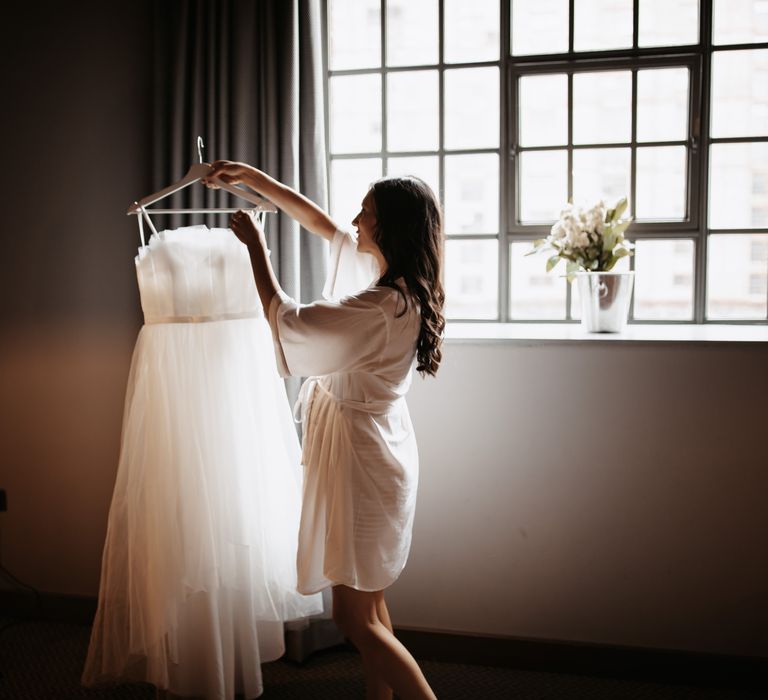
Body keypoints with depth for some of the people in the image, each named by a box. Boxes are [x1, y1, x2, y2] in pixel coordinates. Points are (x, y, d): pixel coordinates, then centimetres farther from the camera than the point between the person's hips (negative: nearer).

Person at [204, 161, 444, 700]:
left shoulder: (384, 305, -25)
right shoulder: (382, 273, 4)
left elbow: (286, 322, -18)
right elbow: (320, 223, 15)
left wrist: (256, 246, -7)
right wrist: (252, 177, 14)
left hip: (362, 454, -10)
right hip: (368, 446, 10)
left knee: (355, 617, -1)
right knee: (368, 604, 19)